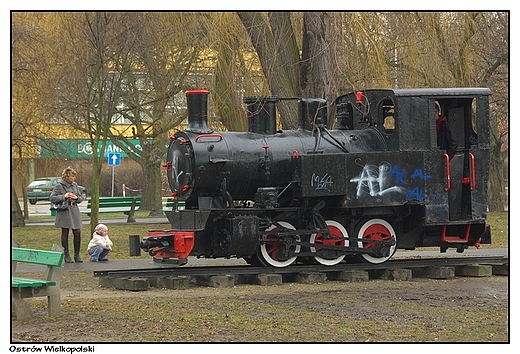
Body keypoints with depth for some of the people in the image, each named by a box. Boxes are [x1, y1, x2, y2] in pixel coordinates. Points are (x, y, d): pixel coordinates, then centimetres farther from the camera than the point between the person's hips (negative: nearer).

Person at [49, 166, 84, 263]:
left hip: (74, 210, 4)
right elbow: (52, 198, -9)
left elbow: (81, 198, 15)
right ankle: (66, 256, 9)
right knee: (65, 233, 3)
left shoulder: (75, 185, 9)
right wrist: (64, 196, -17)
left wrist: (76, 197, -7)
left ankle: (77, 255, 9)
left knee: (77, 232, -1)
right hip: (64, 211, -4)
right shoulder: (59, 185, -6)